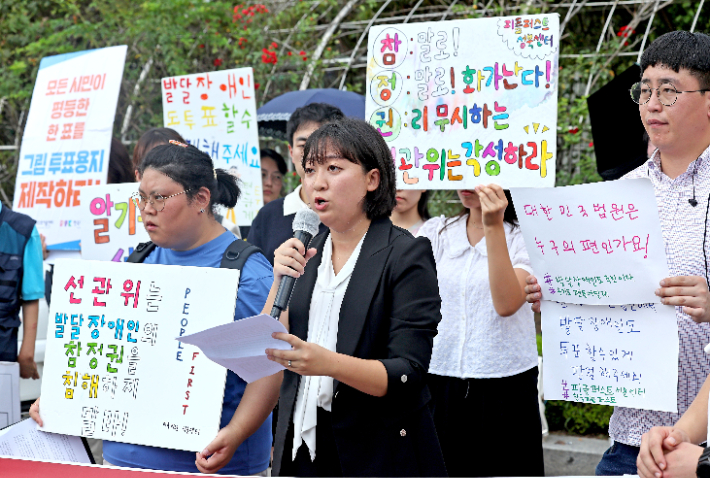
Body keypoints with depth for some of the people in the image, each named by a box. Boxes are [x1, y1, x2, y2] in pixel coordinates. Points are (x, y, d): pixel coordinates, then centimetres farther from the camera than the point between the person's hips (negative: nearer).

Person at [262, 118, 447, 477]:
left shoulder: (407, 255, -10)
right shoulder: (305, 255, 7)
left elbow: (407, 376, -19)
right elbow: (265, 351, 1)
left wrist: (329, 363, -34)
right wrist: (280, 282, -12)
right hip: (301, 449, 5)